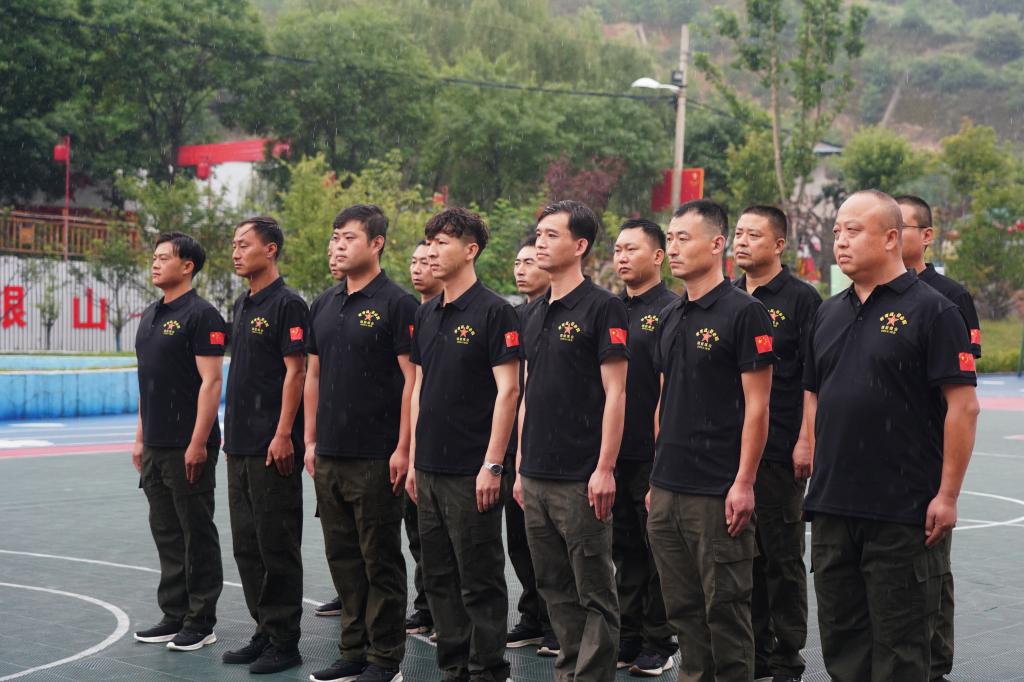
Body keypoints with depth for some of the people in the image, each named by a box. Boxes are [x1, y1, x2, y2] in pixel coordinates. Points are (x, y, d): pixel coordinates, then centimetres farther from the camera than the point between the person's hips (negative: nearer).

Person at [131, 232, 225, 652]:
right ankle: (174, 616, 21)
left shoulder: (200, 315, -11)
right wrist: (141, 437, 17)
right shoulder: (150, 316, 15)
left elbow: (210, 382, -16)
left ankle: (200, 622, 7)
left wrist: (198, 443, -20)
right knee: (166, 534, 13)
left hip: (188, 448, -8)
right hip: (156, 447, 8)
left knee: (197, 535, 0)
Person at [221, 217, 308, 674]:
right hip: (241, 447, 9)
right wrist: (231, 432, 17)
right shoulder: (242, 306, 16)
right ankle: (263, 632, 20)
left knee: (277, 546, -3)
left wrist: (283, 435, -19)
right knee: (246, 546, 12)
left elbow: (295, 371, -15)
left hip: (272, 448, -9)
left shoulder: (287, 304, -10)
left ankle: (284, 642, 4)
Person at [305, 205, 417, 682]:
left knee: (381, 560, 1)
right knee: (342, 557, 12)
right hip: (329, 457, 7)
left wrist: (403, 449, -16)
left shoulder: (395, 303, -8)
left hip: (376, 458, -7)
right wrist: (311, 441, 12)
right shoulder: (323, 306, 12)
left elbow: (413, 379, -12)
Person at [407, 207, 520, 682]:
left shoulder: (493, 312, -10)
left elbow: (507, 390, -14)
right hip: (430, 469, 8)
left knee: (480, 580, 0)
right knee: (439, 577, 13)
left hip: (471, 470, -7)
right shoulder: (426, 315, 12)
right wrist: (413, 459, 13)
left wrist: (492, 465, -17)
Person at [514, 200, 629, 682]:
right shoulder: (536, 312, 14)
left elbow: (615, 393, -12)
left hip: (581, 478, -8)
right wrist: (520, 464, 15)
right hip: (537, 478, 8)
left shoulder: (601, 308, -8)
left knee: (594, 594, 0)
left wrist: (605, 468, -17)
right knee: (555, 588, 14)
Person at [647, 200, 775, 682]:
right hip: (667, 492, 7)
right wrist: (657, 478, 16)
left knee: (725, 607, 0)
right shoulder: (670, 318, 13)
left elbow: (756, 406, -12)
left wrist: (743, 483, -17)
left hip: (718, 493, -7)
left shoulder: (744, 312, -9)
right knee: (683, 608, 13)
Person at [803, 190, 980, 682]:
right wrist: (819, 472, 12)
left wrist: (947, 495, -14)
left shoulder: (930, 310, -8)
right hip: (831, 508, 7)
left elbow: (963, 406, -11)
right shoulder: (828, 314, 13)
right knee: (841, 640, 13)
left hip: (903, 512, -6)